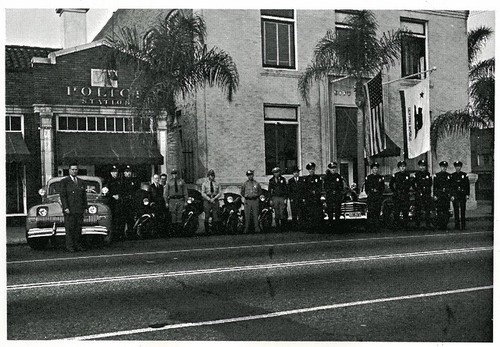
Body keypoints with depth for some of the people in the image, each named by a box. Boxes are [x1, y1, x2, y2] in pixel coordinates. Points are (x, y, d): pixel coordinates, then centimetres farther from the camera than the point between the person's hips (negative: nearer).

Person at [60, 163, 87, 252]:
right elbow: (63, 195, -4)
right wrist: (66, 208, -13)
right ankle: (70, 246, 0)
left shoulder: (81, 182, 16)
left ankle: (78, 245, 9)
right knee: (69, 229, -4)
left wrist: (85, 207, 9)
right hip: (69, 210, -4)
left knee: (78, 228, 4)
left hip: (79, 210, 4)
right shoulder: (64, 181, 3)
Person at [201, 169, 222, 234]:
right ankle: (207, 230, 2)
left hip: (215, 200, 1)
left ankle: (214, 230, 1)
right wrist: (209, 199, -10)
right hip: (207, 200, -1)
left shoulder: (217, 183, 12)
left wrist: (214, 198, -8)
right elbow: (203, 193, 2)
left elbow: (220, 193, 7)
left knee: (215, 216, -5)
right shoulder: (205, 183, 8)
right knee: (207, 216, -4)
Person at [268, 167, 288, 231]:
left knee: (282, 213, -6)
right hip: (275, 198, 1)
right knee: (276, 213, 0)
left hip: (282, 198, -1)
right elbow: (269, 190, 10)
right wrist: (271, 199, 4)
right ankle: (277, 227, 6)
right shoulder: (271, 180, 8)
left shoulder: (283, 179, 6)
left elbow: (286, 189, 6)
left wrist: (285, 198, -1)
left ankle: (283, 227, 3)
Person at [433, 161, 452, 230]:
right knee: (439, 211, -5)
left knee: (447, 211, -1)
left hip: (447, 195, 2)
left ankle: (445, 225, 5)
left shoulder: (449, 176, 12)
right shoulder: (437, 175, 4)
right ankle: (440, 226, 0)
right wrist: (435, 195, -5)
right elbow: (435, 186, 2)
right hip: (439, 195, -2)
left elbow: (451, 186, 13)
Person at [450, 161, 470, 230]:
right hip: (455, 195, 0)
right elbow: (450, 186, 4)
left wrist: (467, 194, 0)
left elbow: (468, 185, 7)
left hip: (463, 195, 0)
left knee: (463, 210, 0)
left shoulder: (464, 175, 8)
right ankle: (457, 225, 4)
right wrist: (452, 195, -5)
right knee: (456, 210, -1)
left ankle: (463, 226, 4)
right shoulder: (452, 175, 7)